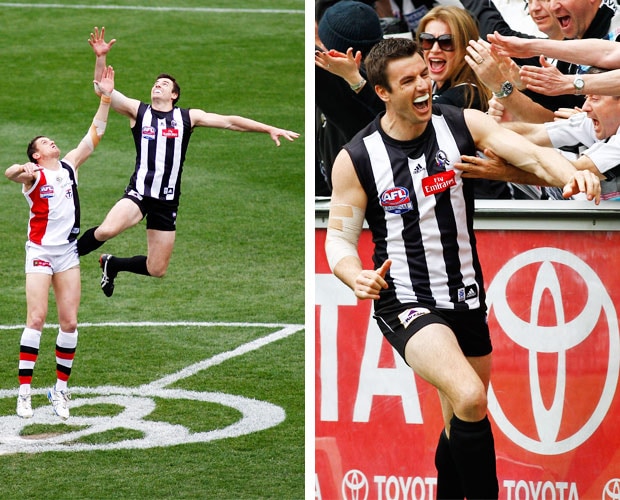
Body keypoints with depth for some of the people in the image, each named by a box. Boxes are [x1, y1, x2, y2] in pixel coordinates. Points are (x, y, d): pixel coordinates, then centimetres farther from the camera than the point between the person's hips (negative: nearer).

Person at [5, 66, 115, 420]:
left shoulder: (70, 166, 11)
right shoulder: (33, 175, -4)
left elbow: (95, 133, 10)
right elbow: (11, 173, -27)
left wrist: (106, 98, 2)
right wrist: (21, 171, -50)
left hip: (69, 252, 5)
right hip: (41, 251, -5)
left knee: (70, 321, 0)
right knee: (36, 318, -12)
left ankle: (61, 390, 9)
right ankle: (25, 392, -11)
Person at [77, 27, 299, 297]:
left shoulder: (187, 117, 7)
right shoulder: (138, 111, 4)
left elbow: (229, 122, 5)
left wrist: (270, 129, -1)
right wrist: (101, 57, -20)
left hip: (167, 202, 3)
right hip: (139, 193, -3)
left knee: (157, 270, 6)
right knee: (107, 230, -33)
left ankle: (112, 265, 33)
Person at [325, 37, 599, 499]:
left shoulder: (462, 125, -4)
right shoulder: (356, 160, -9)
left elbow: (531, 154, -16)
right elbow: (339, 237, -3)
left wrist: (571, 174, -38)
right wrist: (355, 276, -26)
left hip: (466, 300, 5)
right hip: (406, 304, -4)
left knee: (463, 425, 16)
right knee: (469, 399, -28)